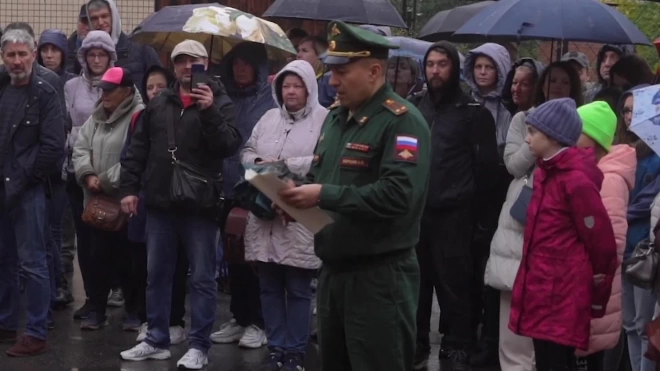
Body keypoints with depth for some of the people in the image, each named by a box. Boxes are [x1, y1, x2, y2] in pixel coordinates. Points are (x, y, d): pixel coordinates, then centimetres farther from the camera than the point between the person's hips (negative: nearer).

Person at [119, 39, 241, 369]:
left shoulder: (219, 102, -2)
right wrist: (129, 188, 6)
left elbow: (229, 146, -15)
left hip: (200, 206, -4)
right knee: (156, 275, 11)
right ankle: (156, 340, 21)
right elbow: (137, 149, 12)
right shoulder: (159, 103, 10)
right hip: (160, 204, 4)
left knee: (202, 278, 1)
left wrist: (210, 111, -24)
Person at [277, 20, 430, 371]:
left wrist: (324, 196, -25)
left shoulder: (401, 120, -14)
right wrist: (297, 193, -2)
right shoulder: (335, 116, 14)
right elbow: (318, 176, 22)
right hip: (332, 269, 9)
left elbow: (398, 194, -26)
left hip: (379, 277, -9)